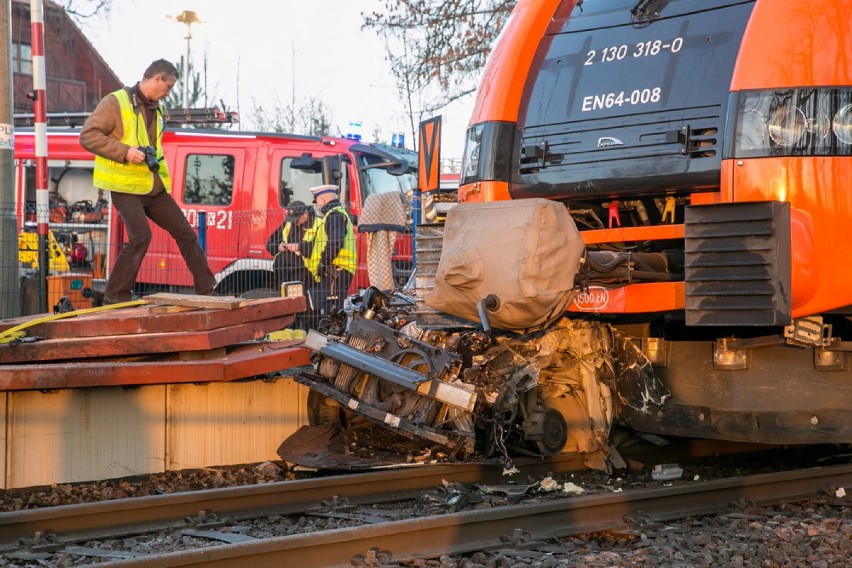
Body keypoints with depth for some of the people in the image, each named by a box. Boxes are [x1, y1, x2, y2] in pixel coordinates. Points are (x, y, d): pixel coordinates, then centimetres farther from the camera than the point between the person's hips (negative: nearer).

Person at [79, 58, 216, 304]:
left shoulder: (156, 111, 16)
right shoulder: (116, 102, -10)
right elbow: (88, 136, -17)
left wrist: (154, 159, 13)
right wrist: (125, 152, -24)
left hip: (154, 187, 8)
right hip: (125, 187, -8)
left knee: (185, 233, 7)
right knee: (140, 236, -21)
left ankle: (207, 291, 17)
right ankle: (114, 297, -8)